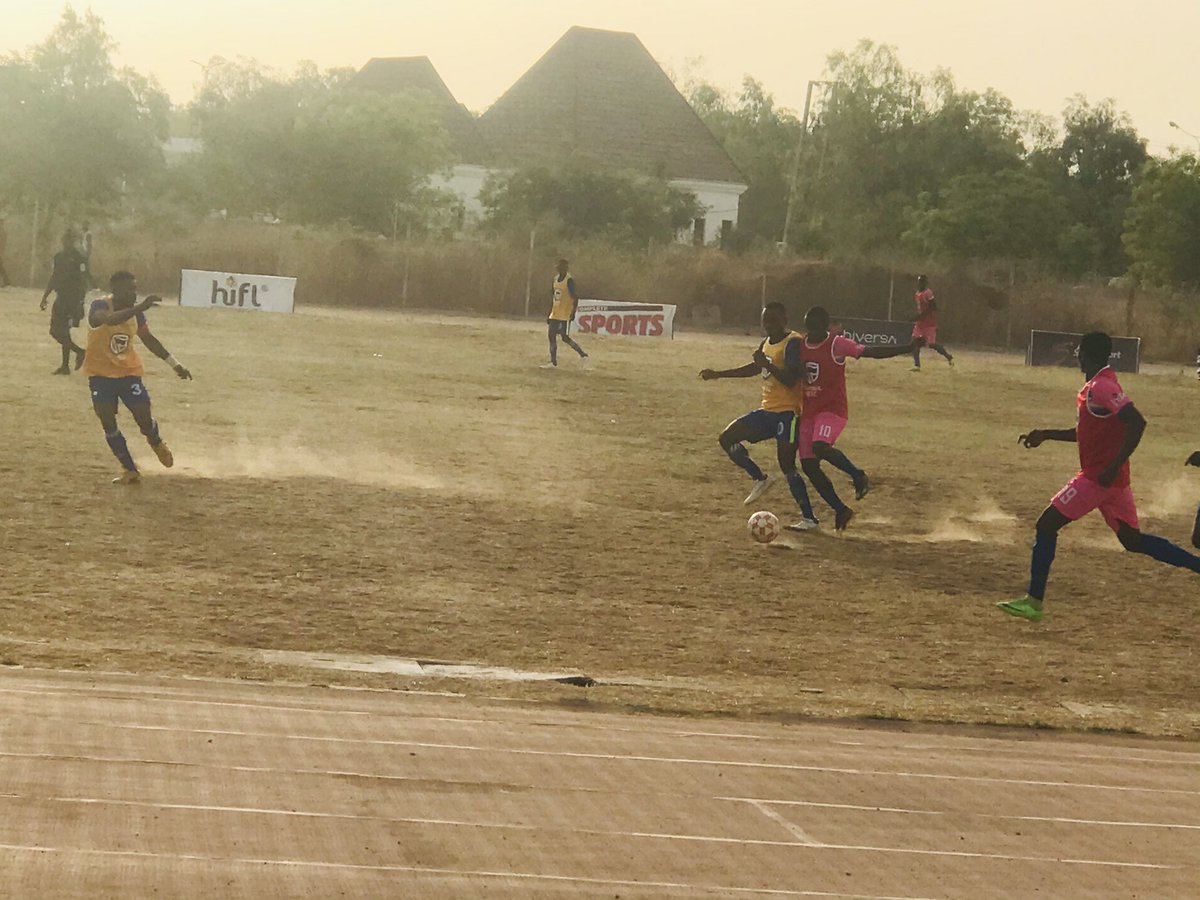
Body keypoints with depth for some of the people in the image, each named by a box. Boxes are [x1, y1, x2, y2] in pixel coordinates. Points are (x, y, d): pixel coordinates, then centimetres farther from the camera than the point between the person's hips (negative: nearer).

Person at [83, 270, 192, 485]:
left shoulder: (136, 312, -5)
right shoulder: (100, 306, -22)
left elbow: (148, 339, 12)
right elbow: (110, 319, -47)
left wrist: (175, 364, 14)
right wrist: (139, 308, -56)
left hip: (128, 371, 3)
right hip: (101, 373, -3)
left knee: (144, 418, -7)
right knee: (108, 421, -11)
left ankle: (157, 443, 29)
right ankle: (130, 470, 3)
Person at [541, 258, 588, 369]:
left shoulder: (569, 280, -13)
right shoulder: (556, 279, 12)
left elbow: (575, 297, -15)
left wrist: (573, 312, -20)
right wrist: (549, 314, 17)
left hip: (565, 315, -8)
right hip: (555, 314, 8)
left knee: (565, 338, -6)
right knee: (552, 337, 2)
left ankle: (582, 354, 9)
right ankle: (553, 363, 6)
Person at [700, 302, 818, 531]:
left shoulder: (793, 343, -16)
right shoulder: (767, 343, 12)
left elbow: (791, 379, -26)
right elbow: (755, 368, 30)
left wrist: (767, 364, -34)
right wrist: (718, 374, 30)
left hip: (788, 412, -9)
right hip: (768, 410, 9)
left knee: (786, 465, -13)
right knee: (727, 438, 3)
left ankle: (809, 518, -6)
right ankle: (760, 479, 16)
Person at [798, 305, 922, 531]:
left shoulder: (837, 344, -12)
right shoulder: (800, 345, 4)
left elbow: (872, 352, -19)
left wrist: (908, 348, -29)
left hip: (833, 408, -6)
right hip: (808, 411, 6)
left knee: (820, 446, -32)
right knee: (808, 465, 0)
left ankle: (858, 475, -9)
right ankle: (840, 510, 14)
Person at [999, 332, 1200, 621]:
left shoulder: (1101, 388, -17)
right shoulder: (1096, 387, 13)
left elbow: (1136, 423, -27)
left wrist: (1114, 466, -27)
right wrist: (1046, 434, 19)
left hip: (1100, 477, -10)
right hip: (1114, 479, 10)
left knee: (1046, 526, -6)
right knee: (1133, 540, 16)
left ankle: (1034, 602, -6)